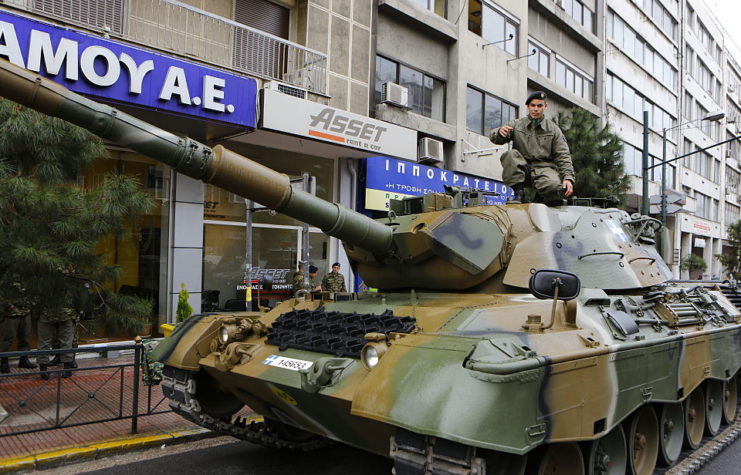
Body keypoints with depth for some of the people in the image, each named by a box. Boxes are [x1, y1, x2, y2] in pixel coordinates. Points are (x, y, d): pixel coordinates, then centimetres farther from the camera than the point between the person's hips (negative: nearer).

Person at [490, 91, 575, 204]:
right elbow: (494, 138, 0)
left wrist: (568, 177, -13)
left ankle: (541, 197, 4)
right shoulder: (517, 124, 11)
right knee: (510, 155, -29)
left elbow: (563, 156, 3)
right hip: (521, 169, 1)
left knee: (554, 185, -33)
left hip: (544, 168, -1)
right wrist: (499, 132, -27)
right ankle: (519, 193, -21)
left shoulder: (553, 129, 10)